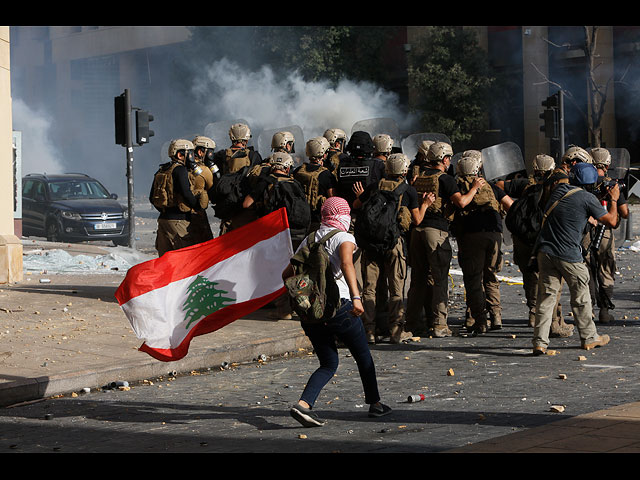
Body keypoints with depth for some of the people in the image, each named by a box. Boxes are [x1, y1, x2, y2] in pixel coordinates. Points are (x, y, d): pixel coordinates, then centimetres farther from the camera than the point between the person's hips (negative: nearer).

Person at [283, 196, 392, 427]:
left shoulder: (308, 240, 16)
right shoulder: (343, 238, -2)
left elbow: (286, 274, 17)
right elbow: (346, 264, -23)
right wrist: (356, 297, -33)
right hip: (337, 305, -5)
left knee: (328, 364, 14)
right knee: (363, 356, 16)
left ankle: (303, 404, -7)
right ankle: (374, 403, 27)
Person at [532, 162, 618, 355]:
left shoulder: (559, 189, 9)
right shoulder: (587, 198, -8)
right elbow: (611, 221, -1)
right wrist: (613, 200, 17)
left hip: (545, 251, 5)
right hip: (569, 255, -5)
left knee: (546, 296, 3)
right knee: (581, 297, 12)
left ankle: (540, 342, -4)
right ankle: (589, 337, 25)